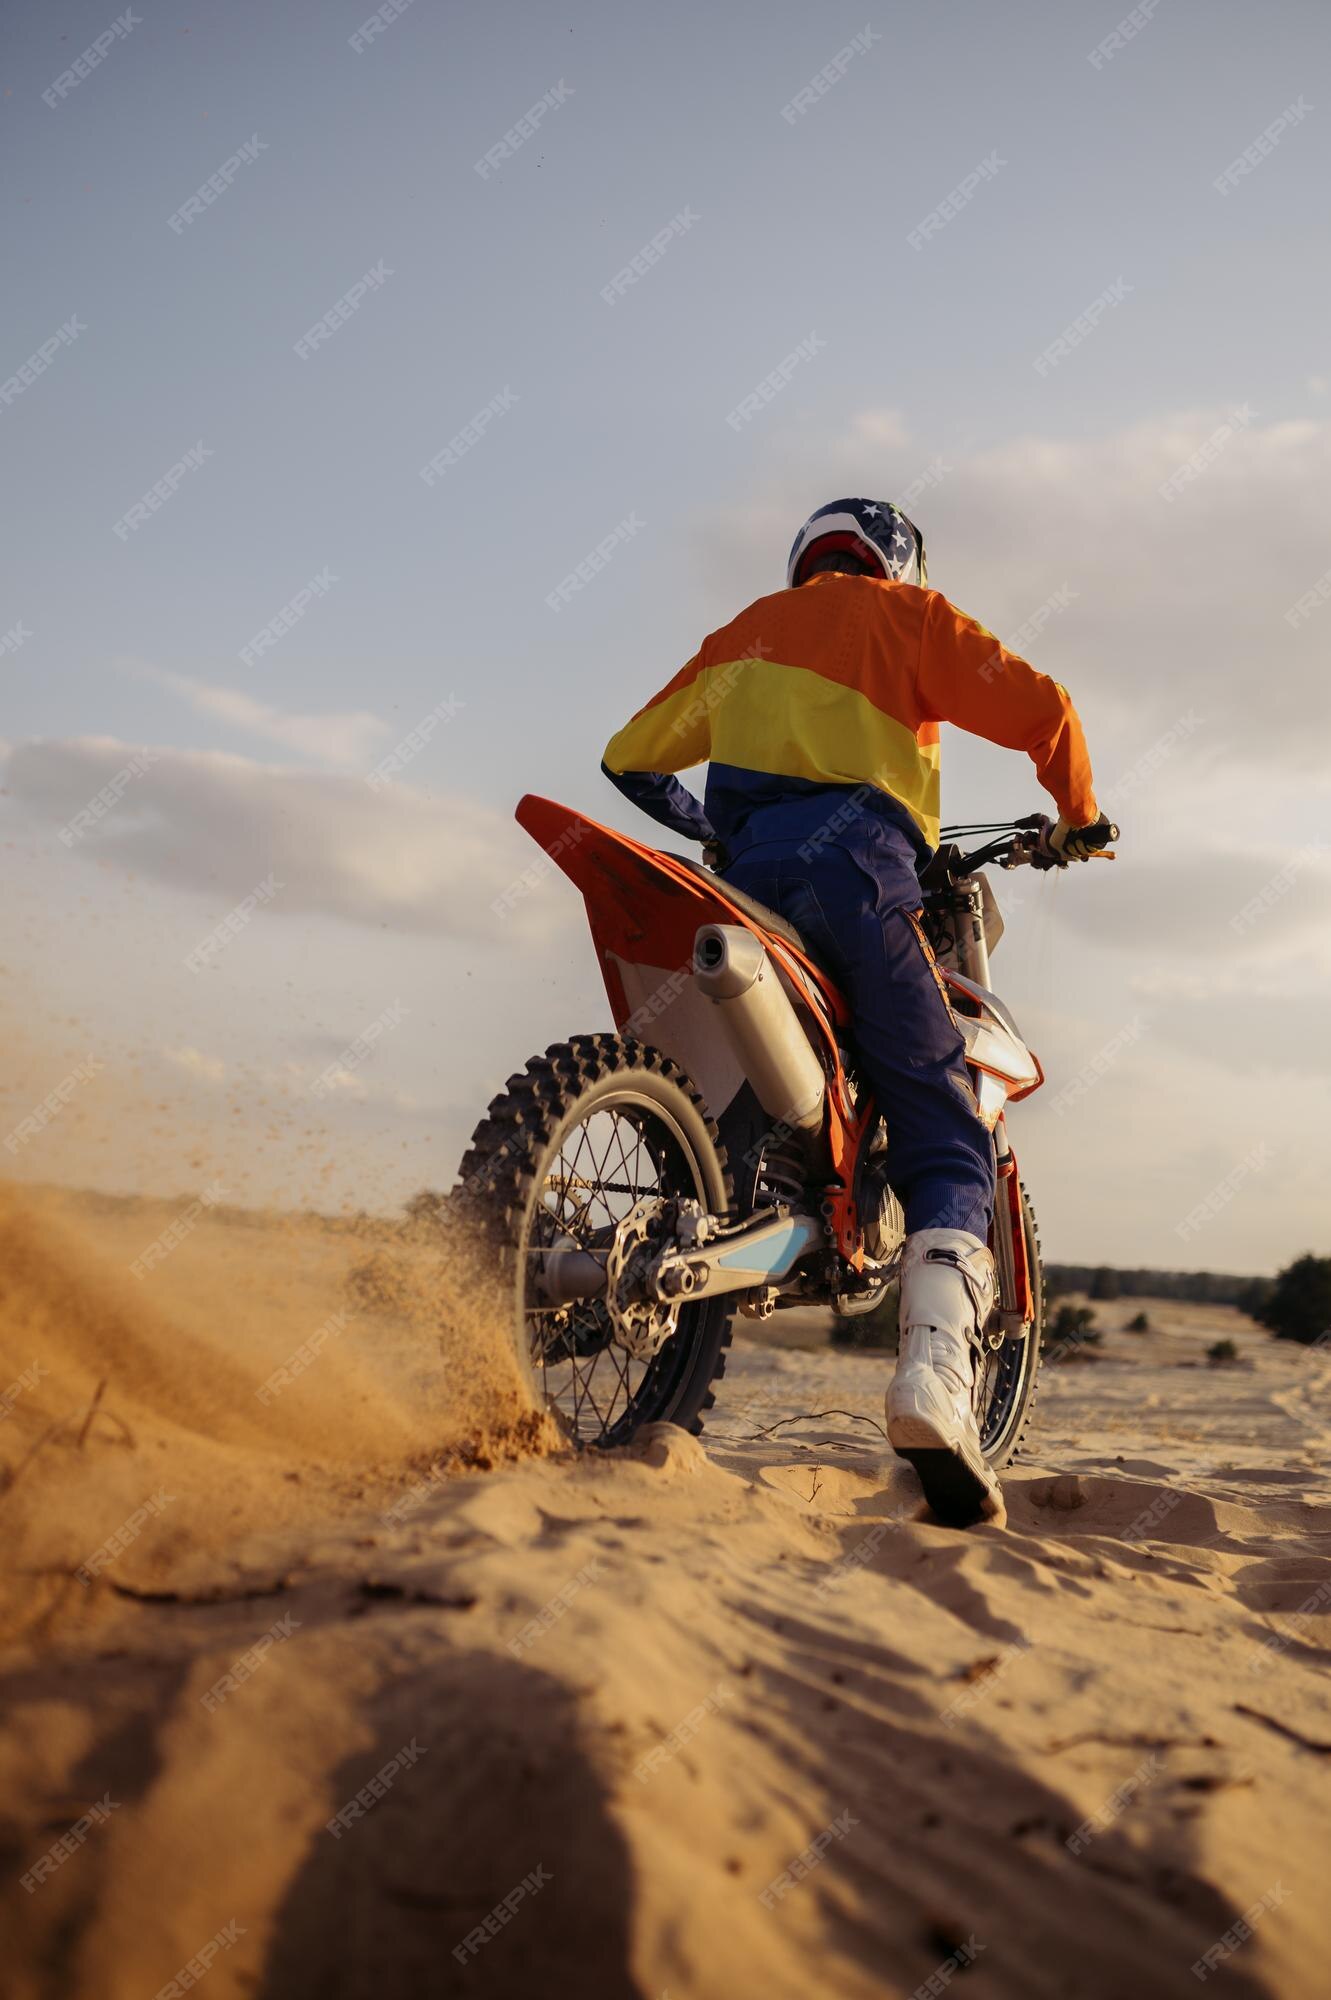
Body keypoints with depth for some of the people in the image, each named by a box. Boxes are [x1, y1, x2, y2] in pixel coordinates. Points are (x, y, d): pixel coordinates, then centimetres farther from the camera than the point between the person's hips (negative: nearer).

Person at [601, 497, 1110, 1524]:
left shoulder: (744, 632, 30)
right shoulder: (906, 613, 15)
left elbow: (630, 756, 34)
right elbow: (1037, 705, 3)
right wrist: (1078, 815, 20)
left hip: (741, 875, 5)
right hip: (853, 868, -5)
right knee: (947, 1142, -7)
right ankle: (936, 1371, -27)